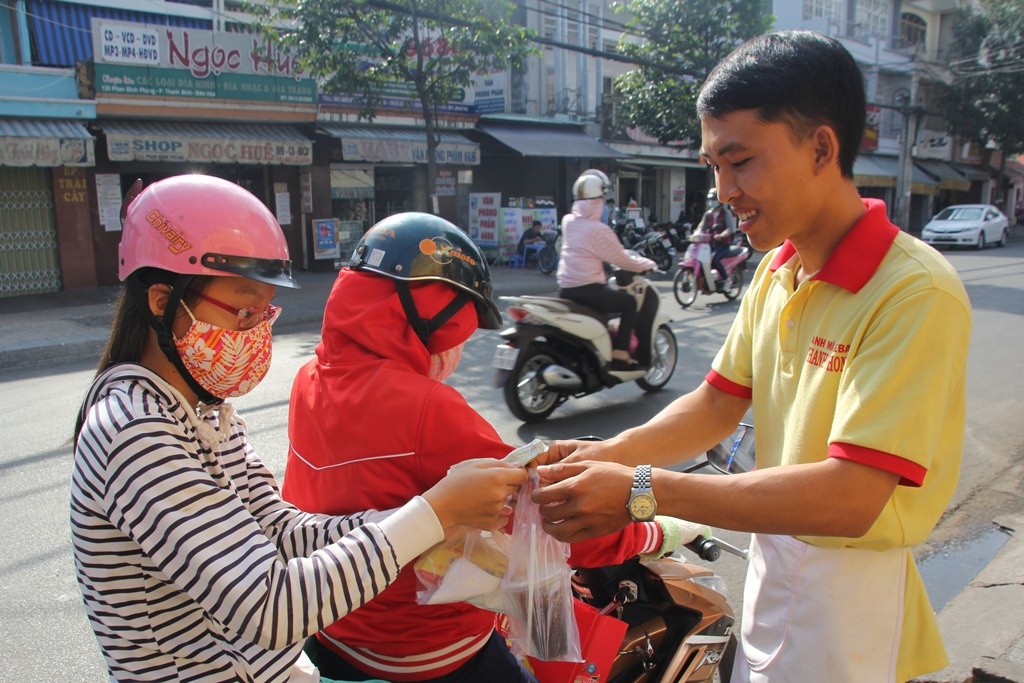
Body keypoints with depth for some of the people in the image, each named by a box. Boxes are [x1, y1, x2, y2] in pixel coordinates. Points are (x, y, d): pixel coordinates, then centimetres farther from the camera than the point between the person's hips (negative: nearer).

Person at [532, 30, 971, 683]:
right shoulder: (775, 272, 0)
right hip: (772, 559, 7)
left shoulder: (915, 293, -25)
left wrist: (645, 491, -33)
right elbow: (719, 403, 3)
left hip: (851, 601, -6)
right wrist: (606, 455, -13)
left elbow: (850, 497, -31)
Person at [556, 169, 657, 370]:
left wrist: (627, 253, 26)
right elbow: (622, 260, -6)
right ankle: (620, 353, 4)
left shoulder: (568, 221, 8)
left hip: (565, 289, 8)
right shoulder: (598, 229, -13)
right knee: (630, 302, 11)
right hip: (588, 290, -8)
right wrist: (648, 264, 11)